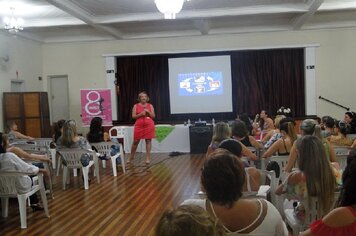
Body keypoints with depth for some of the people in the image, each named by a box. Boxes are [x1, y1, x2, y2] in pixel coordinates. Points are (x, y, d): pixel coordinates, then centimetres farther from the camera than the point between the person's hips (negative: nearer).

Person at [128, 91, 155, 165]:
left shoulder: (150, 106, 7)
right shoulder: (136, 106, 4)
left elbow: (153, 116, 6)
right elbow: (133, 116, 0)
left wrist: (148, 112, -10)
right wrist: (140, 114, -14)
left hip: (149, 125, 0)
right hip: (139, 125, 0)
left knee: (148, 140, 0)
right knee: (136, 141, 5)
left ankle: (148, 157, 7)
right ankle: (131, 156, 21)